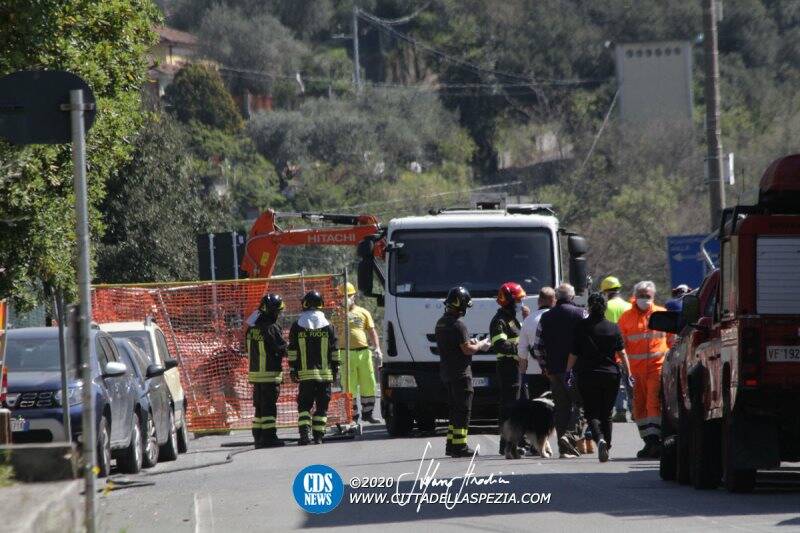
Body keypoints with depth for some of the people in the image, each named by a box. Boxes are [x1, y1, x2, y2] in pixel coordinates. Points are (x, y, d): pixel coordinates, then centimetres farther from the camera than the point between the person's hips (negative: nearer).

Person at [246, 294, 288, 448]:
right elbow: (283, 349, -15)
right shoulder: (272, 329, -17)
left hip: (254, 372, 7)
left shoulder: (251, 329, 7)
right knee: (269, 406, -4)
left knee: (260, 406, 13)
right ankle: (269, 437, -5)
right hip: (270, 374, -7)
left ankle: (258, 437, 15)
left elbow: (248, 349, 16)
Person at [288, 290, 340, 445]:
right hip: (325, 373, 1)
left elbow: (292, 351, 0)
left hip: (305, 374, -1)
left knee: (304, 405, 4)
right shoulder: (327, 326, 1)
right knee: (322, 406, 7)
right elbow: (335, 351, 4)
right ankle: (318, 435, 4)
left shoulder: (297, 326, -1)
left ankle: (304, 433, -11)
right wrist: (335, 369, 12)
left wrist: (293, 370, 6)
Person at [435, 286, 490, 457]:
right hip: (460, 373, -9)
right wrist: (481, 345, -2)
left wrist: (468, 342, 19)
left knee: (455, 409, 16)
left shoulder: (441, 323, 12)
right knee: (463, 410, -5)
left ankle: (451, 444, 17)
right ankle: (459, 446, -6)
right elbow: (466, 350, -19)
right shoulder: (458, 325, -17)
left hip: (446, 371, 9)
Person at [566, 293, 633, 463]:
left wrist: (567, 372, 5)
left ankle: (599, 438, -25)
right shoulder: (613, 328, -1)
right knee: (606, 414, 14)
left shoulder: (582, 327, -6)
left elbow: (573, 354, -4)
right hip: (611, 375, 2)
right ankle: (606, 446, 15)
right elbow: (622, 353, 0)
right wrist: (628, 374, 6)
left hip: (587, 376, -2)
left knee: (592, 412, 1)